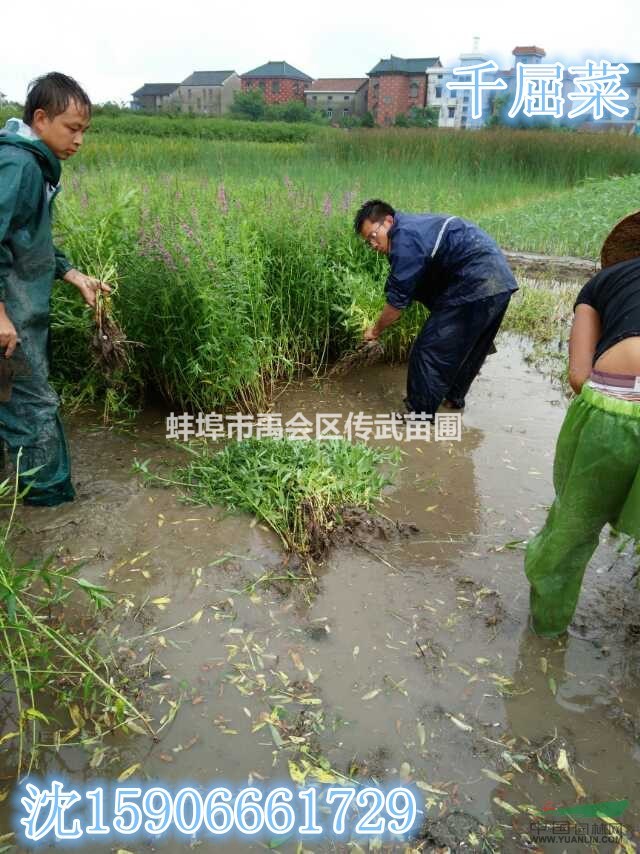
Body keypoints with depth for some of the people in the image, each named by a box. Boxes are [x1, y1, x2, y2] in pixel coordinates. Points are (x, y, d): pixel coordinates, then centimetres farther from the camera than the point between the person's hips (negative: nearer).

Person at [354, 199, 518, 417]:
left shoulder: (405, 238, -14)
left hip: (476, 287, -10)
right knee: (469, 348, 25)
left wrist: (376, 330, 4)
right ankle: (454, 397, 41)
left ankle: (421, 416, 3)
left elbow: (398, 300, -11)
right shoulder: (416, 225, 17)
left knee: (429, 351, -4)